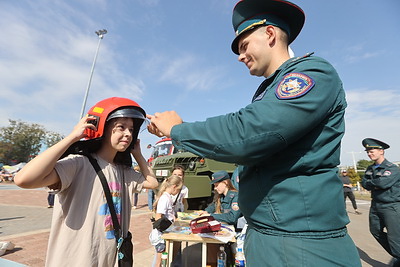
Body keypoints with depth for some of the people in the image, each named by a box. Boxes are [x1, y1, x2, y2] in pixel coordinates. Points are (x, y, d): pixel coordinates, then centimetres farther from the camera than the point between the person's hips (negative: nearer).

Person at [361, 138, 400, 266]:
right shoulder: (370, 168, 8)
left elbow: (383, 182, -28)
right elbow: (364, 183, -1)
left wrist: (370, 181, -11)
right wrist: (375, 184, -18)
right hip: (376, 206, 8)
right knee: (376, 231, 18)